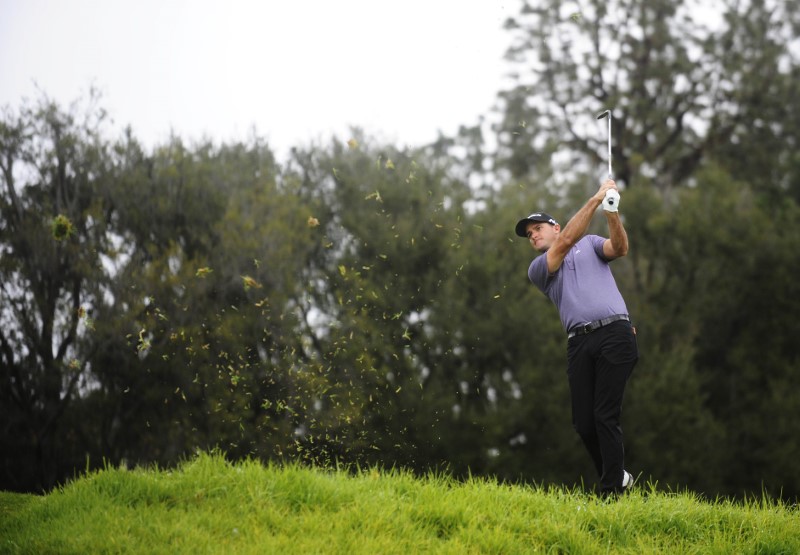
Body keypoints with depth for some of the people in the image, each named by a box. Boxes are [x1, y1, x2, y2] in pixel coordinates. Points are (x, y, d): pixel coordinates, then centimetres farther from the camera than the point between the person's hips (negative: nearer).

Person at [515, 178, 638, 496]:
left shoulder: (590, 244, 21)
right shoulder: (537, 269, 18)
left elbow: (619, 248, 0)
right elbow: (566, 240, 1)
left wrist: (612, 213, -17)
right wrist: (595, 199, -4)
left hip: (614, 333, -3)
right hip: (579, 343, 3)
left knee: (605, 416, -12)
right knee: (583, 422, -3)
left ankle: (611, 491, -9)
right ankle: (618, 477, 16)